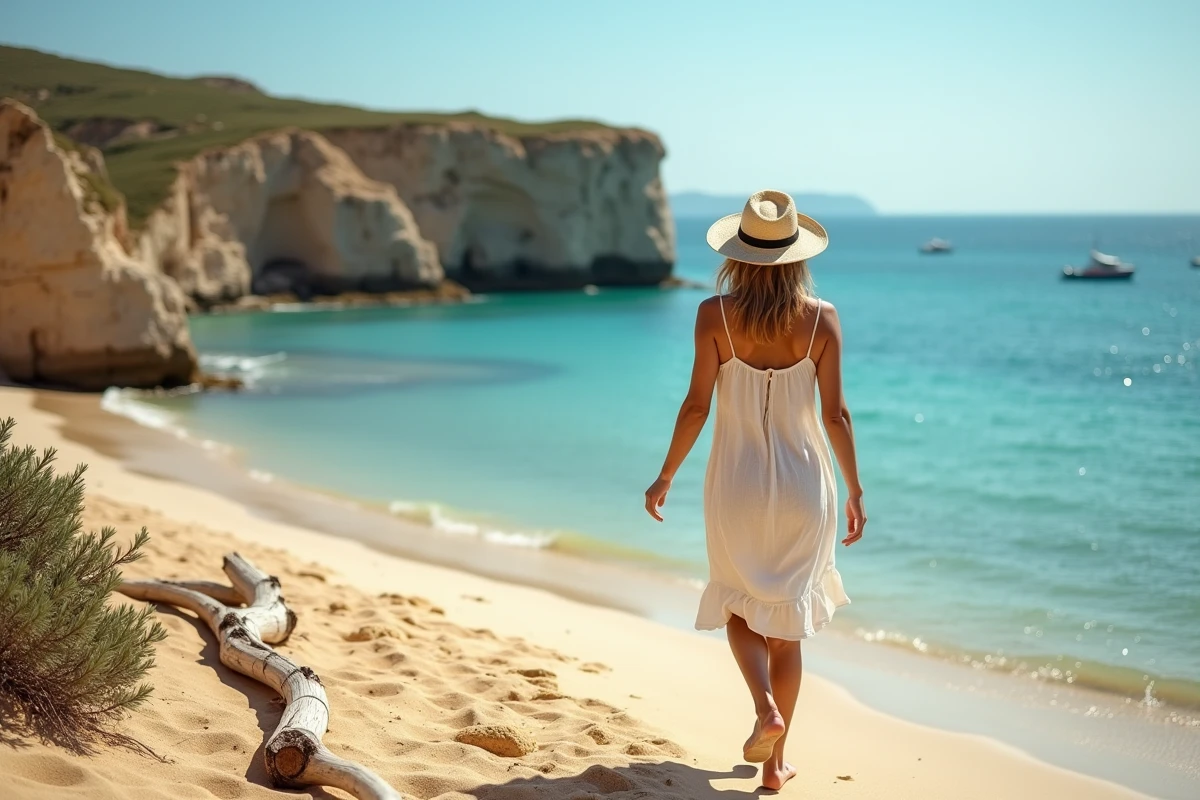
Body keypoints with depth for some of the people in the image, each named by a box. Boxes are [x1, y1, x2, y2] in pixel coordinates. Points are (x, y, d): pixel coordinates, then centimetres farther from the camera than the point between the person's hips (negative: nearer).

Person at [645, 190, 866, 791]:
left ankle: (765, 707, -5)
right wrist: (855, 490, 6)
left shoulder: (715, 314, -10)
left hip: (737, 482, -1)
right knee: (787, 623, 14)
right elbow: (835, 412, -5)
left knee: (739, 606, 21)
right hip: (803, 482, 1)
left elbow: (697, 404, -9)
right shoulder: (821, 317, -7)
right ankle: (775, 764, 20)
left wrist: (665, 476, 4)